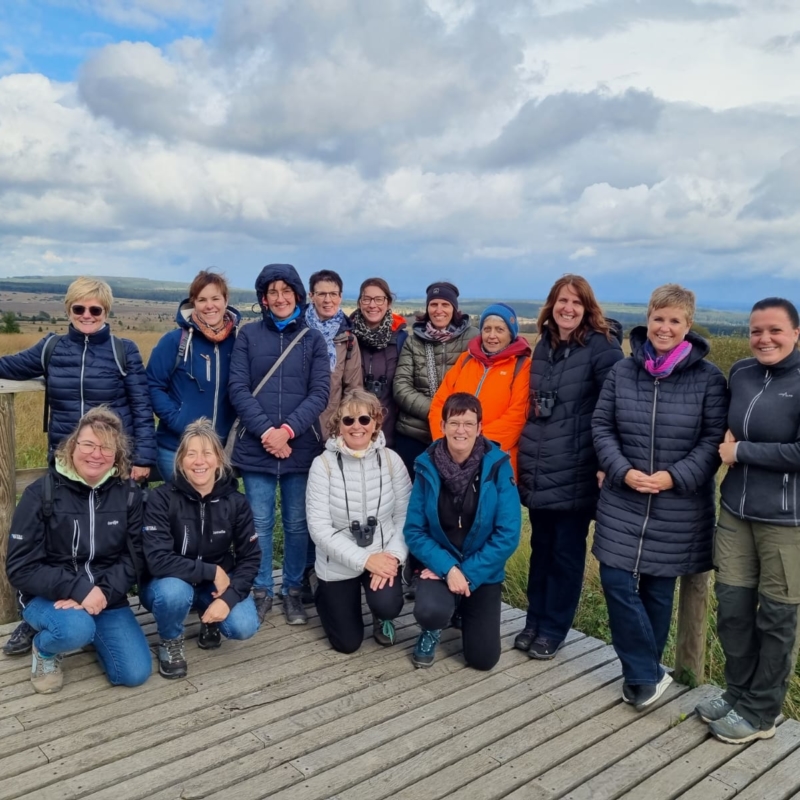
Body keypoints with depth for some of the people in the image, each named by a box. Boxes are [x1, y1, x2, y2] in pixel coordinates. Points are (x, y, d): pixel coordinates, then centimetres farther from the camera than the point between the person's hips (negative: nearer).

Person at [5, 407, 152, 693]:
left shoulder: (128, 493, -4)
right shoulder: (41, 493, -12)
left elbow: (133, 557, -4)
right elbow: (21, 568, -14)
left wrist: (103, 592, -22)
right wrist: (80, 589, -25)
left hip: (106, 596, 3)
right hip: (48, 596, -3)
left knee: (135, 673, -8)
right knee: (76, 629, -36)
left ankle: (90, 628, 22)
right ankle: (44, 649, 2)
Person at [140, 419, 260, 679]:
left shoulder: (235, 501, -12)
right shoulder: (162, 498, -21)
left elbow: (250, 557, -8)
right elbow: (157, 560, -28)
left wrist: (228, 597, -23)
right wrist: (211, 571, -27)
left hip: (217, 584, 2)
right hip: (171, 583, -2)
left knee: (244, 626, -23)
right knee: (174, 592, -37)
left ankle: (209, 619, 14)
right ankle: (170, 641, -1)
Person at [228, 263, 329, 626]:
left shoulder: (313, 339, 7)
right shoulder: (248, 335, 5)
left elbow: (320, 393, -1)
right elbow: (237, 389, -2)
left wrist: (288, 430, -14)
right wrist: (265, 431, -14)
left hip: (301, 446, 1)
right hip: (256, 446, 0)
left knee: (297, 523, 8)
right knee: (260, 523, 6)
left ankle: (293, 590, 24)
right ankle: (261, 591, 22)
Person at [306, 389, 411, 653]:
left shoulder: (391, 460, -7)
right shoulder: (323, 464, -14)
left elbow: (405, 515, -6)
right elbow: (319, 527, -17)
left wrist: (393, 555, -23)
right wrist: (364, 559, -23)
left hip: (382, 556, 1)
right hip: (338, 563, -1)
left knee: (388, 605, -27)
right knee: (347, 643, 8)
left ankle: (381, 617, 13)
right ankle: (325, 594, 40)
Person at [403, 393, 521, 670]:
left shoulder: (498, 466, -15)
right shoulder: (427, 466, -11)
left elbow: (508, 535, -15)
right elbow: (414, 531, -8)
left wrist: (468, 574, -18)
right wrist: (448, 568, -21)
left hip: (483, 571, 1)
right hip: (440, 566, 0)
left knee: (483, 658, -2)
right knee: (430, 612, -31)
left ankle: (466, 612, 32)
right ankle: (431, 632, 9)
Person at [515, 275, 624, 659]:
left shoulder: (601, 346, -9)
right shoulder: (544, 345, 11)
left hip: (574, 471, -5)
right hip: (538, 468, 6)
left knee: (567, 551, 8)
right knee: (540, 546, 15)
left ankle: (553, 629, 21)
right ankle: (534, 621, 28)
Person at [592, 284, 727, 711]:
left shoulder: (708, 378, -5)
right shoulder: (622, 371, 2)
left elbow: (714, 439, -6)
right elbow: (602, 426, 3)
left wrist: (674, 477, -17)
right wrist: (623, 470, -11)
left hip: (678, 508, -2)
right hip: (622, 502, 2)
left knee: (658, 590, 10)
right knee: (617, 583, -2)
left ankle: (641, 673, 30)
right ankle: (648, 673, 15)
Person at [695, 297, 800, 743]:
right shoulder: (741, 373, 5)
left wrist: (741, 451, -13)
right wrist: (727, 441, 2)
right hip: (736, 510, 6)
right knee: (732, 606, 12)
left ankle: (761, 713, 25)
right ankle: (738, 693, 32)